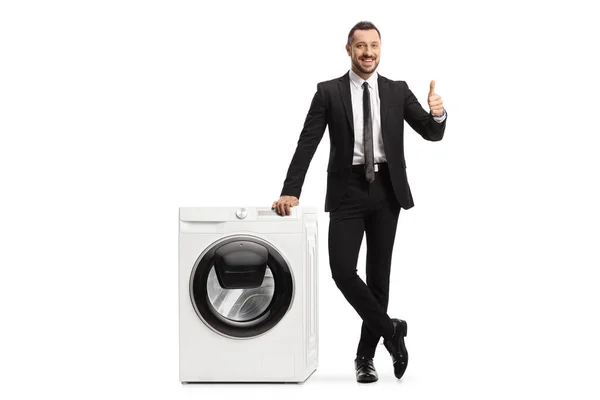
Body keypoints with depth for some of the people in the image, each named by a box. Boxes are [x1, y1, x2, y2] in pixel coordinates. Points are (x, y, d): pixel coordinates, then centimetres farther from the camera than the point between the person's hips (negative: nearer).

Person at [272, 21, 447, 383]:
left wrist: (438, 114, -22)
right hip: (347, 191, -1)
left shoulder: (398, 91, 6)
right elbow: (307, 143, -3)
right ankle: (390, 330, 5)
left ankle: (366, 356, 17)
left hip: (386, 190, 1)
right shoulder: (329, 92, 1)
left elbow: (433, 134, 2)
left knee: (378, 273, 6)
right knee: (342, 268, -14)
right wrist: (291, 191, -13)